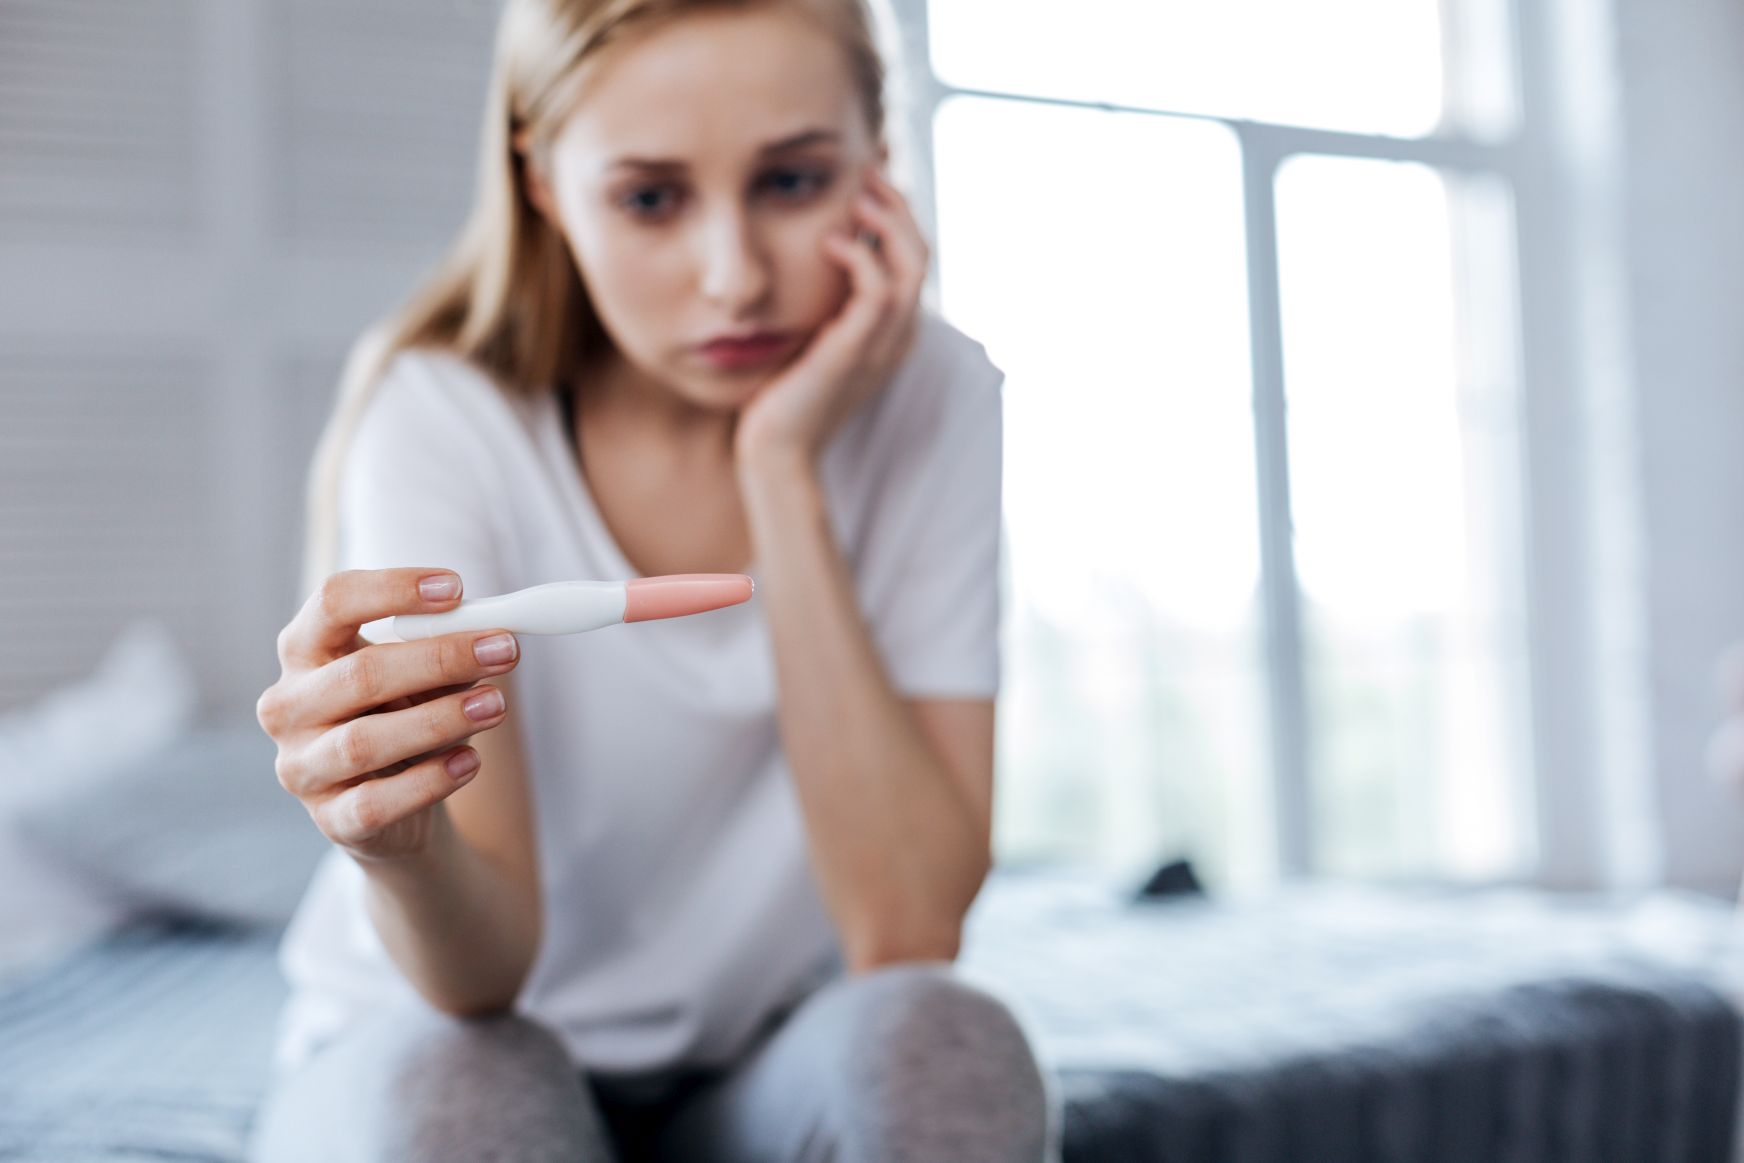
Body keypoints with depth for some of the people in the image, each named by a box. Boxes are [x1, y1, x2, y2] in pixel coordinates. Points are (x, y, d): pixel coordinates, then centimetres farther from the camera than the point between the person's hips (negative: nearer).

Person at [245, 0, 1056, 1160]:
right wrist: (402, 844, -47)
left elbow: (908, 937, -22)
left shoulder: (944, 403, -14)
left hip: (781, 1064, 1)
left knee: (936, 1041, -30)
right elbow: (482, 978, -24)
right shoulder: (443, 419, -17)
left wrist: (782, 473, -26)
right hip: (437, 1048, -1)